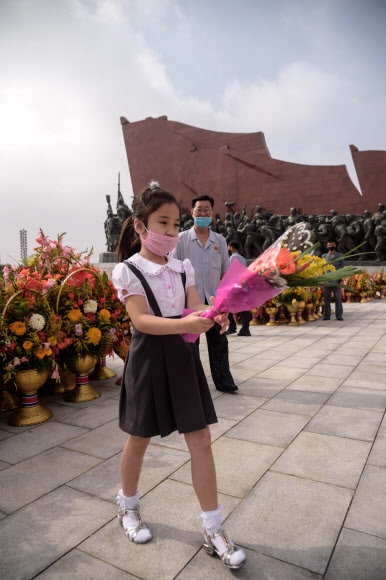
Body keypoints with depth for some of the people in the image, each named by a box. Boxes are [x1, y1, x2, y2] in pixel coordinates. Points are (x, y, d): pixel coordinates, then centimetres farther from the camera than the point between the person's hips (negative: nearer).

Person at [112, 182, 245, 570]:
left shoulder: (183, 268, 5)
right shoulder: (127, 271, -9)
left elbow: (196, 311, -2)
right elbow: (140, 320, -20)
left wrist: (213, 319, -25)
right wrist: (183, 324, -35)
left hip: (184, 357, 4)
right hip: (149, 360, -4)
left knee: (200, 441, 6)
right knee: (139, 440, 15)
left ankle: (213, 530, 22)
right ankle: (128, 506, 44)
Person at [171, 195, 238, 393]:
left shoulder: (220, 240, 6)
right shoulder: (181, 239, -3)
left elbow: (225, 272, 10)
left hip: (214, 299, 3)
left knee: (218, 341, 7)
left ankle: (223, 381, 17)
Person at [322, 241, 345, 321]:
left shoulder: (340, 256, 7)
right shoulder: (324, 256, 12)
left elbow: (342, 268, 5)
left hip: (336, 281, -1)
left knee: (338, 298, 2)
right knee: (327, 299, 3)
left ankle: (339, 315, 7)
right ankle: (327, 315, 9)